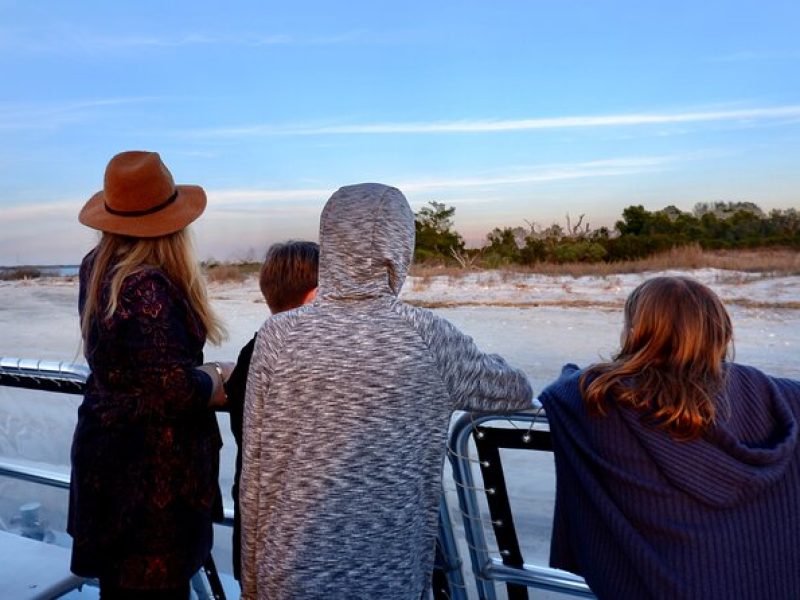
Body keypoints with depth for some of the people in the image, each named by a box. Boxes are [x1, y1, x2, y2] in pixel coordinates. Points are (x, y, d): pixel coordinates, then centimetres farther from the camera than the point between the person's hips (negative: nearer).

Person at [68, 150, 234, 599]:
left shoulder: (96, 268, 2)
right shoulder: (150, 288, -26)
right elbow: (175, 389, -24)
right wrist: (221, 381, -7)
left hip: (109, 451, 9)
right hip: (152, 469, -9)